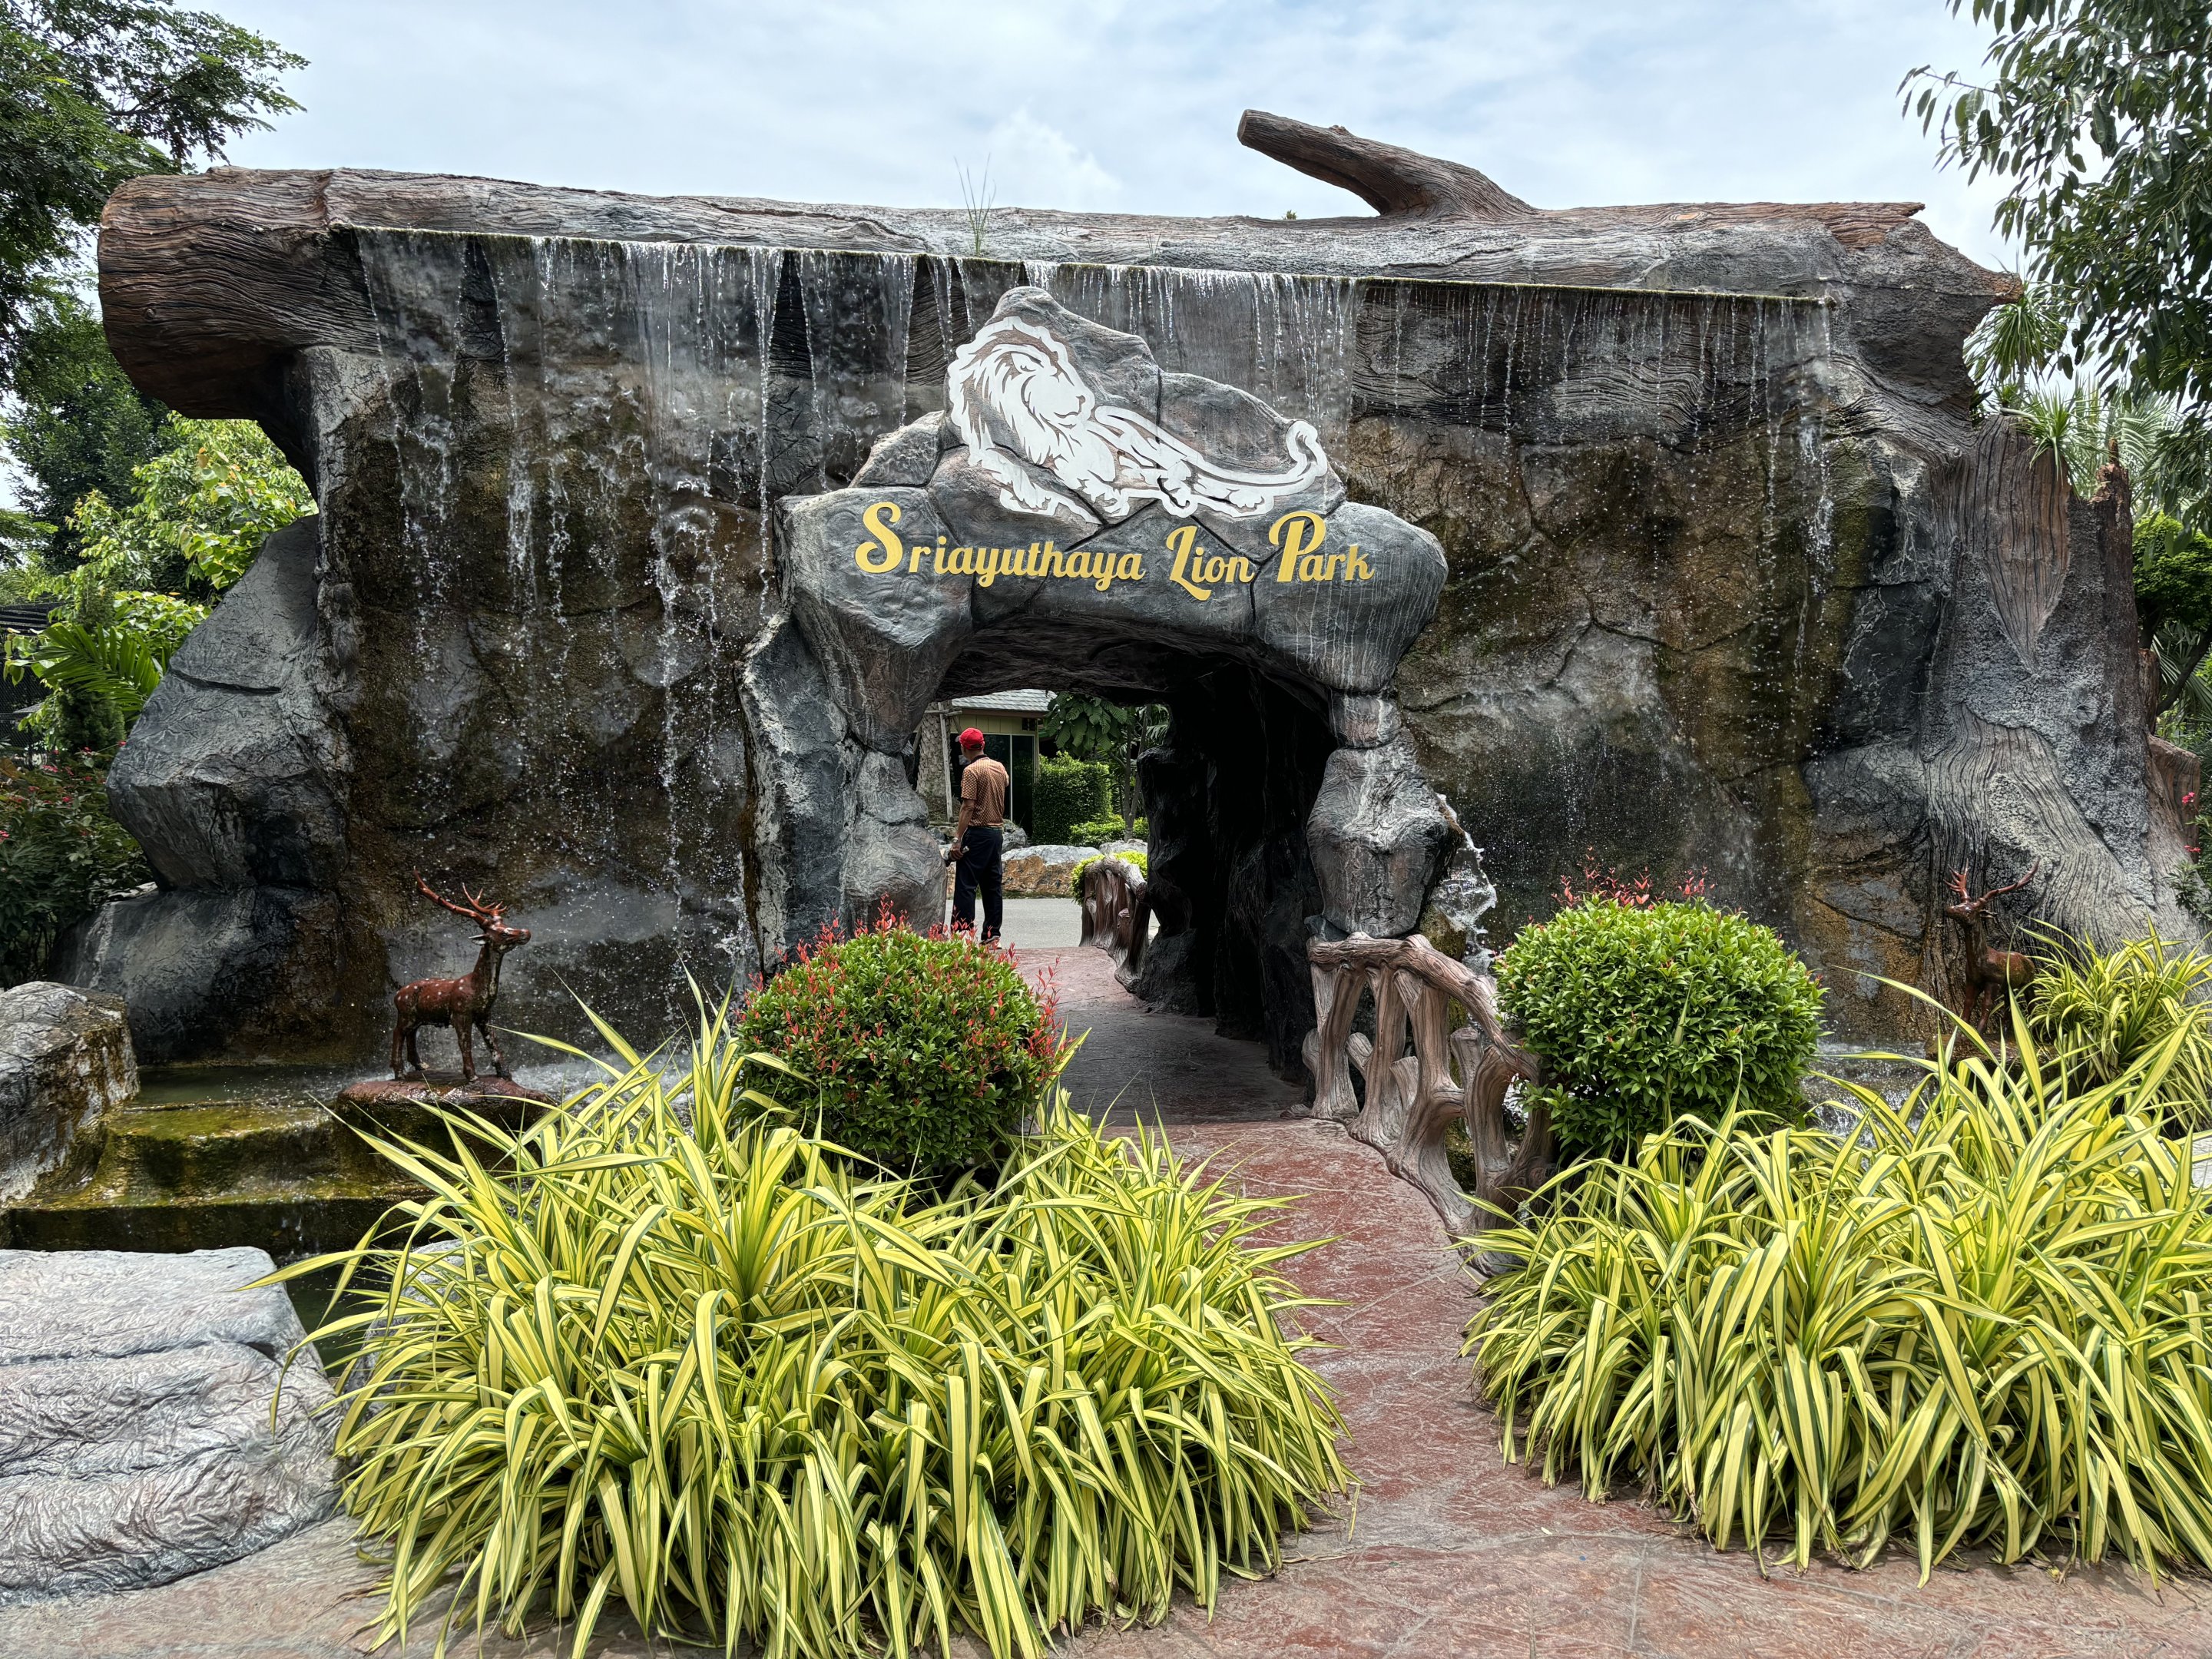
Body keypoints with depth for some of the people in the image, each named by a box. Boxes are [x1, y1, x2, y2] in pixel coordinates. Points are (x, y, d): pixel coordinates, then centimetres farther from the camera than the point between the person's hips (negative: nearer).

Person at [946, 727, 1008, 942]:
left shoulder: (971, 771, -12)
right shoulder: (1000, 768, 10)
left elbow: (969, 806, -17)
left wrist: (957, 839, -17)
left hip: (977, 833, -7)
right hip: (996, 832, 7)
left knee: (966, 885, -5)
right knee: (993, 885, 9)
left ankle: (962, 931, -8)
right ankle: (992, 932, 10)